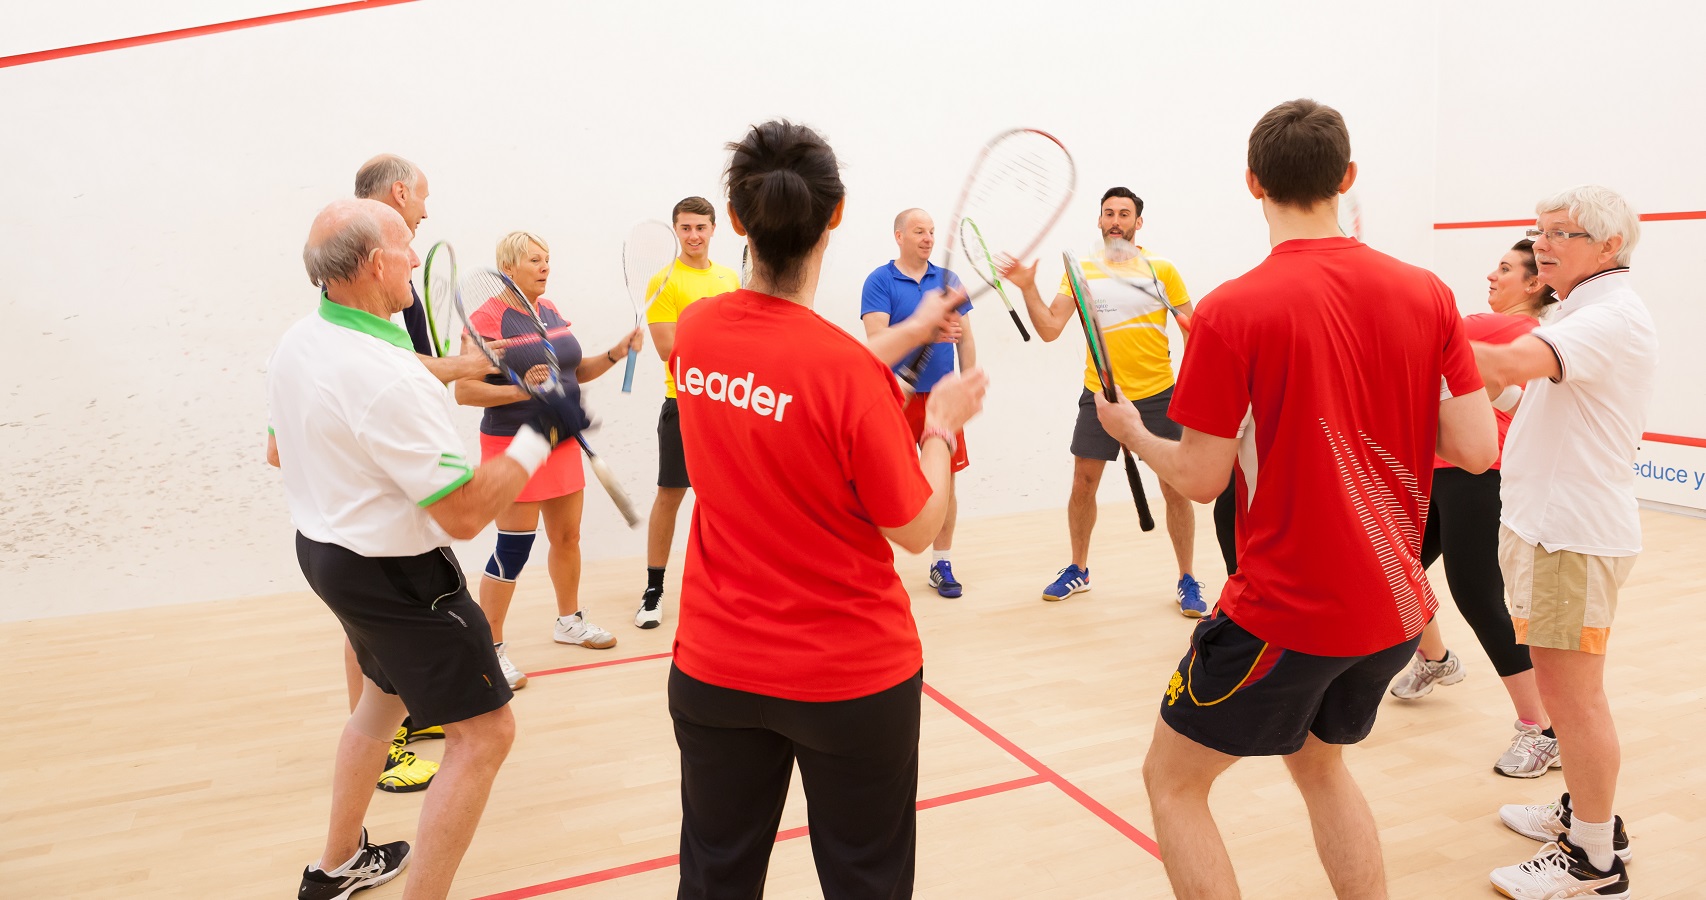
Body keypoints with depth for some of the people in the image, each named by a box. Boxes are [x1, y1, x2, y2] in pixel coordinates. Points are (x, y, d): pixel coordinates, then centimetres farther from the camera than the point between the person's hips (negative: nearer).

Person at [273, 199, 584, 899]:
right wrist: (538, 434, -22)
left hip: (322, 547, 10)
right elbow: (465, 515, -28)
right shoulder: (391, 379, -30)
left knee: (384, 695, 29)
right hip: (396, 572, -10)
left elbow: (279, 448, 17)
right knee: (483, 732, -2)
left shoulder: (294, 344, 0)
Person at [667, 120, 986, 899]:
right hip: (852, 677, -4)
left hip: (713, 667, 5)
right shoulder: (847, 368, -24)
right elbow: (917, 529, -13)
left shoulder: (694, 332, -7)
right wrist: (942, 424, 1)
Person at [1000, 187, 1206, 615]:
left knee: (1176, 488, 1)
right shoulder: (1081, 271, 4)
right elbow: (1050, 329, -3)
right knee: (1082, 485, 4)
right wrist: (1028, 289, -15)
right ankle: (1078, 570, 24)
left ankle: (1187, 581, 15)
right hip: (1099, 395, 1)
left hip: (1157, 395, -1)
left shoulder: (1161, 268, 0)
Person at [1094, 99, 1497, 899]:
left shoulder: (1232, 310, -16)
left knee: (1172, 779, 13)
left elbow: (1201, 480, -13)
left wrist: (1132, 432, 6)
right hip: (1395, 603, 6)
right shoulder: (1427, 293, -2)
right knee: (1321, 764, 30)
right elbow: (1476, 449, -2)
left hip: (1285, 609, -6)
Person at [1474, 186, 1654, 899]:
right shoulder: (1578, 313, 17)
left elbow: (1509, 365, -35)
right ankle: (1584, 811, 36)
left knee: (1571, 692, -2)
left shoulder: (1612, 315, -17)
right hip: (1550, 524, 10)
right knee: (1563, 686, 20)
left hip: (1571, 533, -10)